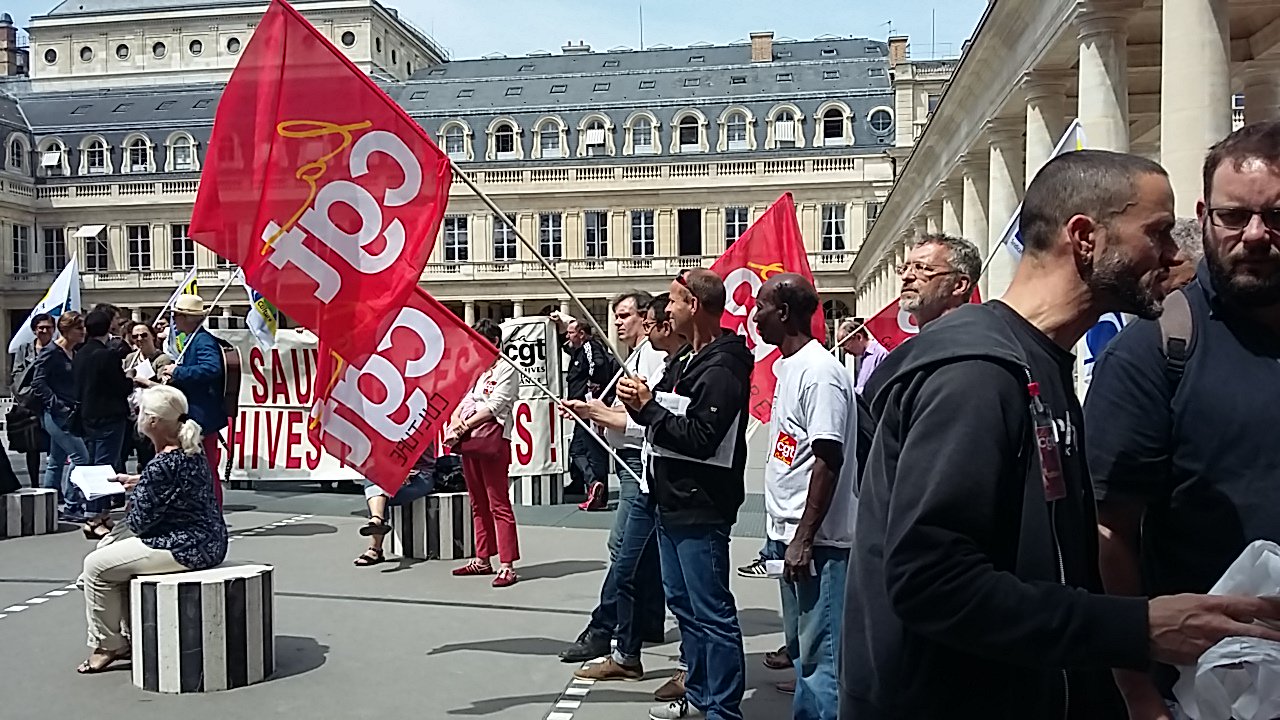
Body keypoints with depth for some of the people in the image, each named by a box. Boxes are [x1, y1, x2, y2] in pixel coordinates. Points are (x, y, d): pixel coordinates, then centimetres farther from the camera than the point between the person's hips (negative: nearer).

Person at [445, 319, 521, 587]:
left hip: (493, 441, -8)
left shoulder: (506, 370, -3)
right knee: (478, 503, 13)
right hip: (468, 441, 8)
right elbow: (460, 399, 13)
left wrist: (465, 424, -13)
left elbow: (494, 406, -11)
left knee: (499, 504, -9)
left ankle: (507, 566, -10)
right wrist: (456, 420, -7)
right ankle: (482, 560, 21)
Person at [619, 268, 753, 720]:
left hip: (701, 510, -11)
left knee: (711, 612, -3)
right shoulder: (686, 365, 15)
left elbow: (698, 438, -24)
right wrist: (640, 406, -2)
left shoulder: (721, 372, -17)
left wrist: (650, 407, -17)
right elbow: (666, 422, 17)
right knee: (683, 603, 19)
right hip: (673, 504, 11)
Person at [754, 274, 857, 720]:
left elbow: (828, 460, -21)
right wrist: (785, 534, 18)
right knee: (801, 647, 19)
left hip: (816, 541, -10)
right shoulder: (788, 367, 13)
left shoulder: (820, 372, -16)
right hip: (789, 533, 10)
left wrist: (804, 539, -21)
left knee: (819, 656, -3)